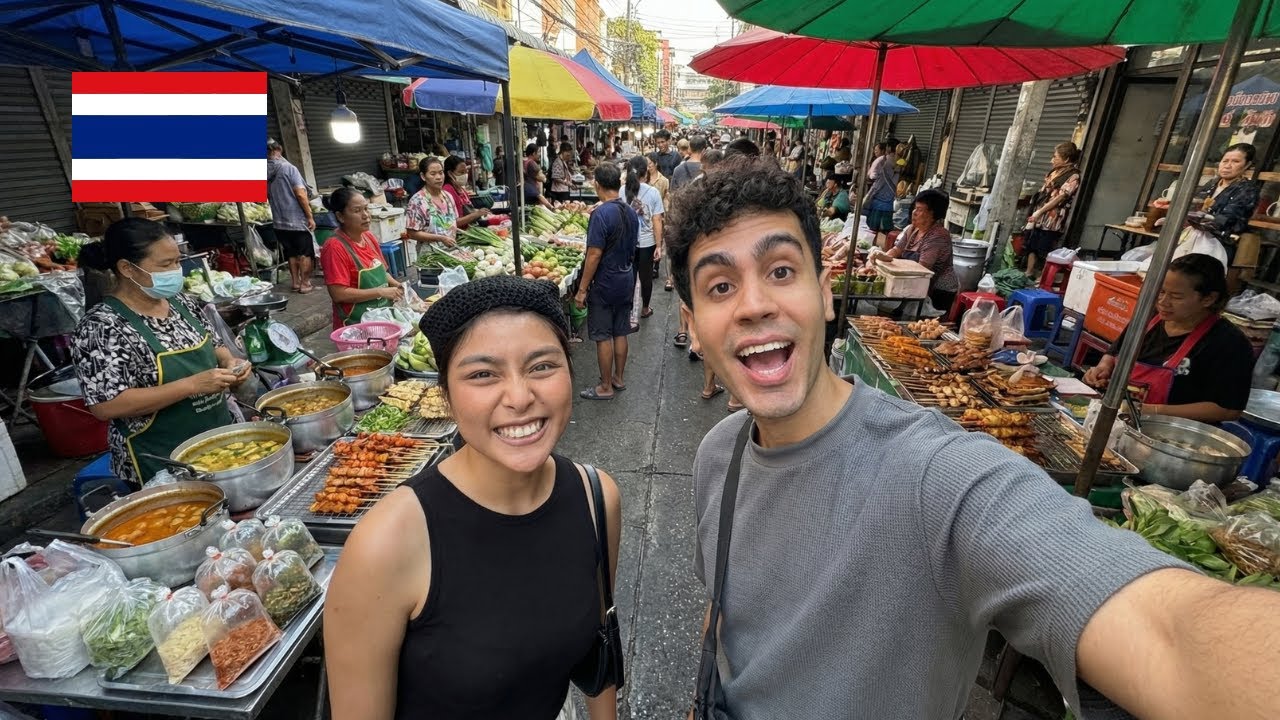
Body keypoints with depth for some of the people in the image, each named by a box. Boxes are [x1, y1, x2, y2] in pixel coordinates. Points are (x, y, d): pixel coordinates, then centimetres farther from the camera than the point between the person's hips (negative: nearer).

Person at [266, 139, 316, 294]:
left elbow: (268, 197, 15)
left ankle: (296, 282, 19)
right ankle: (305, 284, 4)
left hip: (279, 221, 6)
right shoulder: (288, 168, -13)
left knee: (291, 253, 15)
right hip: (297, 219, -6)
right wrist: (310, 217, -12)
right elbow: (300, 194, -17)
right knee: (306, 253, 4)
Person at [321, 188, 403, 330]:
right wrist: (381, 292, -21)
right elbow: (339, 294, -21)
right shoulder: (335, 247, -16)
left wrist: (395, 285, -1)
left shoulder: (369, 237, 5)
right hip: (355, 326, -7)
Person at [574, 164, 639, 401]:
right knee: (620, 332, 17)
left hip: (605, 283, -7)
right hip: (627, 280, 8)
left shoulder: (601, 213, -20)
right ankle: (619, 378, 30)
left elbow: (594, 255, -22)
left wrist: (582, 289, -16)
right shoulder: (631, 212, 3)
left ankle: (606, 387, 13)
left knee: (603, 336, 3)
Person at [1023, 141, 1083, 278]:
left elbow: (1061, 197, -17)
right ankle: (1028, 274, 20)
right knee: (1031, 245, 11)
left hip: (1051, 219, -8)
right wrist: (1034, 212, 14)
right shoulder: (1055, 170, 12)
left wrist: (1040, 211, -20)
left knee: (1044, 250, -5)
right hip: (1038, 216, 8)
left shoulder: (1073, 176, -12)